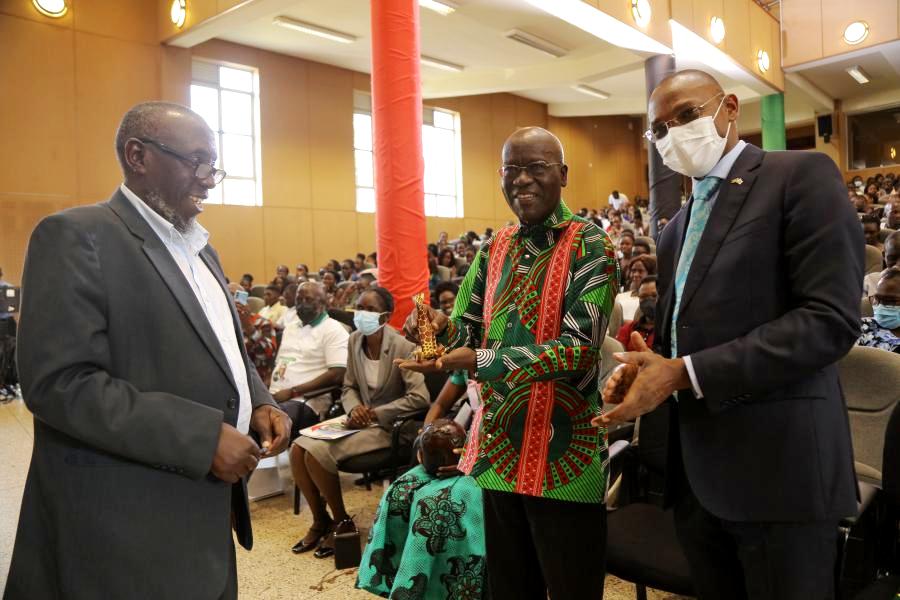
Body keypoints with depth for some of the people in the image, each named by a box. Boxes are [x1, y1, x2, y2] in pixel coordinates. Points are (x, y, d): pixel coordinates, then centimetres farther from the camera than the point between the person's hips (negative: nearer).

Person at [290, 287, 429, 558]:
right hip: (360, 420, 7)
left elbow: (420, 397, -23)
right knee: (298, 448, -10)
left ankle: (342, 522, 2)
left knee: (317, 452, -22)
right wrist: (354, 408, -12)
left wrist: (376, 413, -20)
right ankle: (320, 521, 8)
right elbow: (349, 387, 11)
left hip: (388, 426, -7)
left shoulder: (402, 347, -18)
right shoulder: (355, 340, 2)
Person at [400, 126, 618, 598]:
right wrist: (442, 329, -15)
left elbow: (580, 348, -20)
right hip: (499, 445, 6)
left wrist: (480, 361, -28)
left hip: (562, 450, -5)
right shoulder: (494, 249, 8)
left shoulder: (589, 247, -10)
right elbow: (470, 332, 9)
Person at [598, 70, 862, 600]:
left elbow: (831, 318, -17)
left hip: (777, 465, -7)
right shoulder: (678, 228, 16)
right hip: (696, 469, 7)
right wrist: (646, 367, -4)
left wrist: (684, 374, -20)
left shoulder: (802, 175, -6)